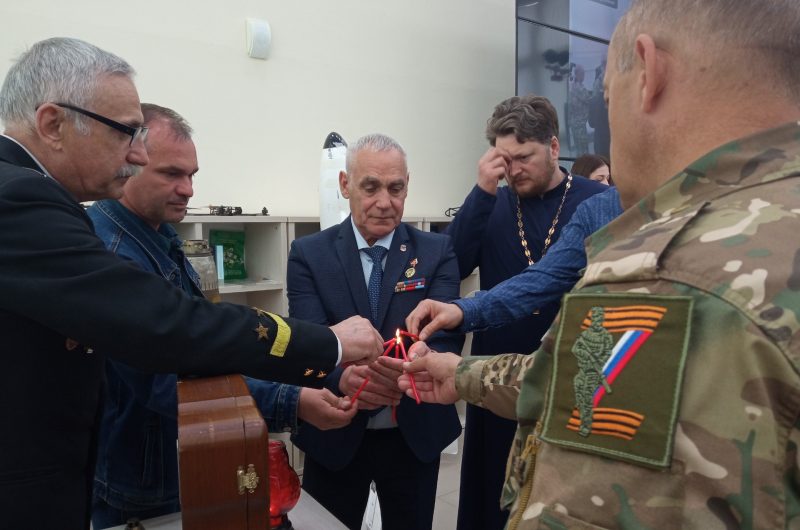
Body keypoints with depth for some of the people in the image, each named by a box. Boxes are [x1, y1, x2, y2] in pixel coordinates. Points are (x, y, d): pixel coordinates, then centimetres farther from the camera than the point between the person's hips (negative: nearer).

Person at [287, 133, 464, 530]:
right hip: (334, 437, 0)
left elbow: (448, 333, -14)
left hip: (415, 435, 1)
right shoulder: (309, 254, -5)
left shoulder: (437, 252, -3)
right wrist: (342, 377, -37)